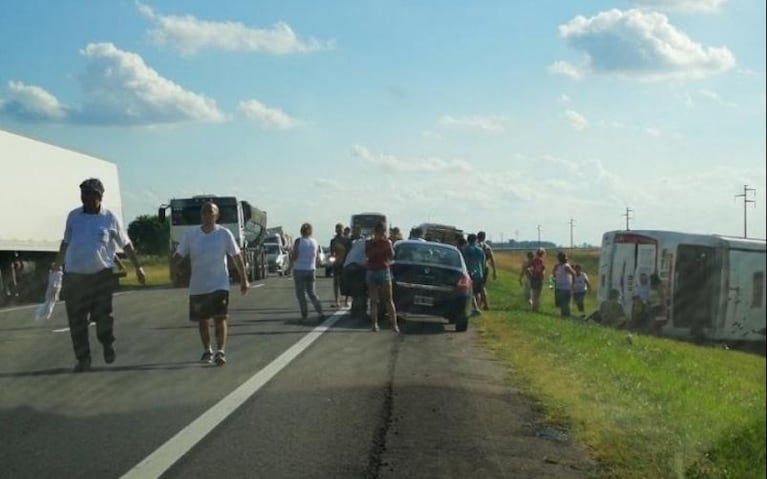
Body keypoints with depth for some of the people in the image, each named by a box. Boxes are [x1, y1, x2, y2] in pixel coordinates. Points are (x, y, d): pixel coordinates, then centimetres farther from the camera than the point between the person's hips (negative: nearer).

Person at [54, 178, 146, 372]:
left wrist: (138, 268, 6)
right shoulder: (73, 216, 8)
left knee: (103, 315, -6)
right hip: (74, 276, 2)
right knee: (77, 320, 2)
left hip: (101, 275, -2)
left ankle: (108, 346, 21)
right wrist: (58, 264, 25)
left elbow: (126, 245, 7)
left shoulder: (111, 218, 0)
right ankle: (83, 358, 12)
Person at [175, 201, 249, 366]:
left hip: (219, 285, -3)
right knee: (202, 320, 12)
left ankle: (221, 351, -14)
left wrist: (244, 279, 0)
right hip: (197, 286, 3)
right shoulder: (191, 235, 1)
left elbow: (236, 256, 2)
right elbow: (179, 255, 1)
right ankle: (207, 351, 28)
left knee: (220, 318, -12)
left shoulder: (224, 234, -3)